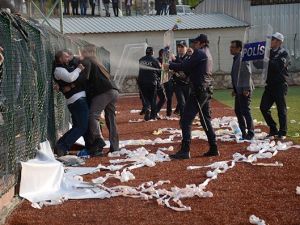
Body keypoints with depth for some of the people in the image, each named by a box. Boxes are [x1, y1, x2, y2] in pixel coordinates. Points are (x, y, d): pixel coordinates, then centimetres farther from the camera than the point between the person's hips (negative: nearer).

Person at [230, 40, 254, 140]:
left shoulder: (243, 59, -13)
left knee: (245, 111, -7)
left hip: (244, 90, -10)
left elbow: (247, 74, -19)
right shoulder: (235, 59, 17)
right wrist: (234, 89, 21)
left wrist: (246, 89, -23)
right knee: (238, 111, 12)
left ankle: (250, 133, 0)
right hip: (238, 90, 10)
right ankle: (243, 132, 19)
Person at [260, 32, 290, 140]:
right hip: (270, 84, 7)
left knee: (281, 109, 1)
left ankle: (282, 133, 11)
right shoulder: (269, 52, 13)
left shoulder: (284, 53, -6)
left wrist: (268, 61, -21)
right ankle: (273, 130, 15)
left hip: (280, 85, -7)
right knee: (264, 107, 3)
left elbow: (279, 66, -22)